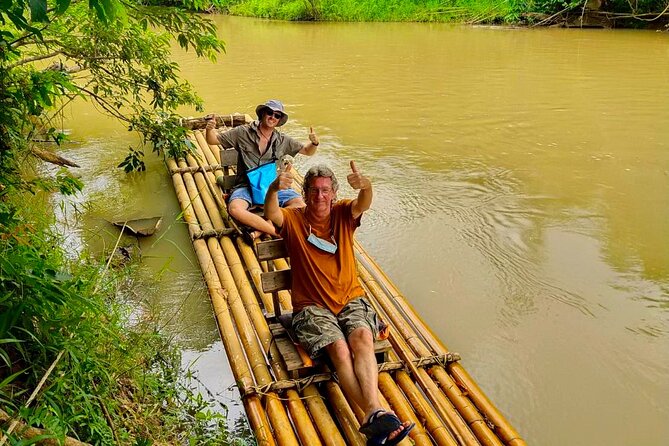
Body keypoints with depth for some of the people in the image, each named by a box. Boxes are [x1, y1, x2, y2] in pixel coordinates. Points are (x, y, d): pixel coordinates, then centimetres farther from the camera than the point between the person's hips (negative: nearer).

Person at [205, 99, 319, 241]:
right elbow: (213, 140, 7)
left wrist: (314, 143, -5)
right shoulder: (243, 133, 3)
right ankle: (278, 232, -30)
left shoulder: (282, 140, 10)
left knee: (300, 204, -26)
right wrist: (209, 130, -16)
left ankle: (259, 230, -32)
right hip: (246, 186, -2)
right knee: (235, 209, -36)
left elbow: (307, 151, 18)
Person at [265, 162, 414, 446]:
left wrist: (366, 186, -39)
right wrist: (274, 189, -39)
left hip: (350, 299, 2)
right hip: (312, 306, -1)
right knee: (339, 349, -27)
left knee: (362, 338, -28)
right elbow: (271, 215, -17)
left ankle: (373, 417, -40)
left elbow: (364, 205, -14)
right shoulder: (293, 219, 6)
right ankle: (375, 414, -37)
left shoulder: (343, 214, 9)